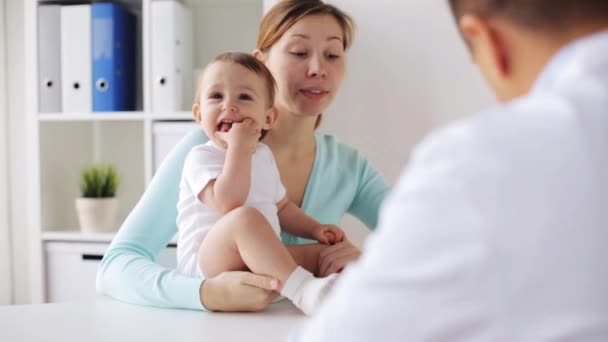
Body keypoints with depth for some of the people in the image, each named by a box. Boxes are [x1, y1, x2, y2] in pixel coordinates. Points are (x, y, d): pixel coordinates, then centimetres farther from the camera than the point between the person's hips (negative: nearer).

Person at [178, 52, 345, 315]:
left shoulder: (264, 155, 16)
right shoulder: (201, 157, -8)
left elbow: (282, 207, 27)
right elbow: (227, 204, -26)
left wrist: (314, 229, 12)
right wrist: (239, 147, -21)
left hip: (262, 262, 9)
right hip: (207, 264, -8)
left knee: (329, 253, 0)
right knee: (246, 217, -36)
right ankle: (304, 290, -45)